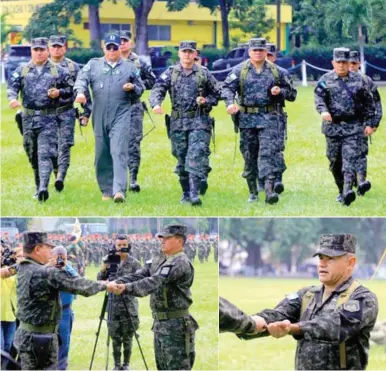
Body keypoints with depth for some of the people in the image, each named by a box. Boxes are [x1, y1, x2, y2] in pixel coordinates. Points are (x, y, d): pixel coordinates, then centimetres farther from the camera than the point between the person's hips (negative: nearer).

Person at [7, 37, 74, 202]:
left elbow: (71, 89, 11)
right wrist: (13, 98, -24)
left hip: (49, 119, -3)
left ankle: (43, 187, -27)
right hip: (28, 118, 3)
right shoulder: (22, 71, 9)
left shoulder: (58, 71, 5)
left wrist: (59, 92, -10)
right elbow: (12, 85, -3)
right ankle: (38, 186, 24)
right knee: (32, 155, 11)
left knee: (45, 153, -16)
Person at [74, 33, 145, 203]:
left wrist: (132, 88, -5)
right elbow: (82, 79, -3)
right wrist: (80, 92, -24)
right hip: (99, 117, 2)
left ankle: (119, 190, -25)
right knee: (102, 155, 6)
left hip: (121, 116, -2)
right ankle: (107, 190, 17)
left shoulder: (130, 68, 11)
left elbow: (140, 90, 18)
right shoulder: (94, 64, 10)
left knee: (119, 152, -16)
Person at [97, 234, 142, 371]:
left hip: (129, 304, -2)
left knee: (127, 337, 1)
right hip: (113, 304, 2)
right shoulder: (111, 261, 6)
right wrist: (104, 268, -14)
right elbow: (100, 280, 4)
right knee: (115, 336, 4)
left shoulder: (134, 263, -2)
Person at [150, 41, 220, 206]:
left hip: (199, 122, -2)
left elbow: (216, 94, 12)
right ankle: (186, 194, 20)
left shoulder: (204, 73, 5)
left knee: (196, 157, -15)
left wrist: (205, 101, -8)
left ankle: (194, 194, -20)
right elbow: (157, 90, -6)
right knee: (181, 160, 8)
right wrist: (156, 104, -26)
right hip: (178, 122, 2)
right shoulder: (170, 73, 6)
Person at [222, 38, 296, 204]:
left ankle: (269, 190, -22)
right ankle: (252, 192, 17)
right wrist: (230, 103, -21)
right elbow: (227, 87, -2)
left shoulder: (277, 72, 7)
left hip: (269, 117, -1)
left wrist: (280, 92, -8)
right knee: (249, 156, 6)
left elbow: (292, 92, 14)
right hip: (247, 118, 1)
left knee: (268, 153, -14)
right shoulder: (240, 70, 4)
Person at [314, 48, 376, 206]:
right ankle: (341, 190, 24)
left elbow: (368, 103, 10)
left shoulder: (358, 80, 6)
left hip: (353, 128, -1)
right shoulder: (325, 80, 4)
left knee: (350, 159, -15)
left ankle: (348, 191, -27)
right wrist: (323, 110, -29)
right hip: (333, 126, 1)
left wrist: (370, 123, 6)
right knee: (334, 161, 9)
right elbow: (319, 98, -8)